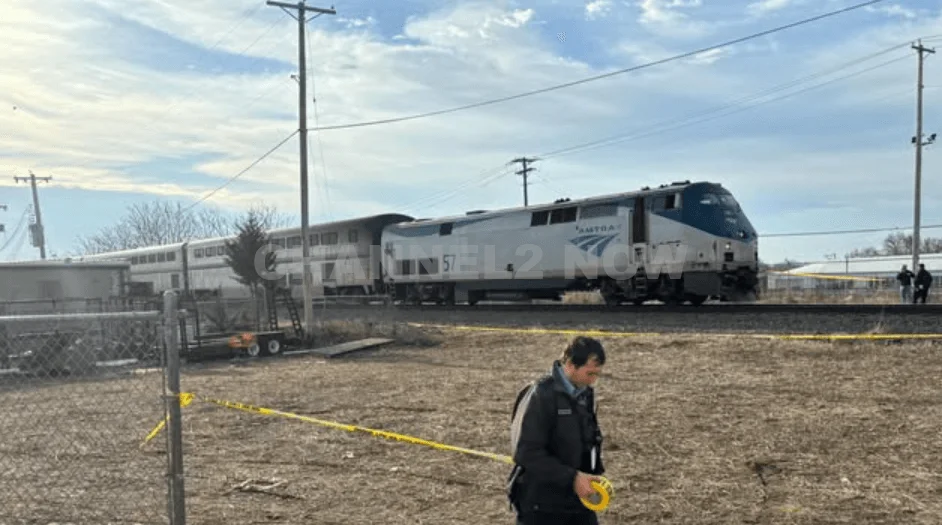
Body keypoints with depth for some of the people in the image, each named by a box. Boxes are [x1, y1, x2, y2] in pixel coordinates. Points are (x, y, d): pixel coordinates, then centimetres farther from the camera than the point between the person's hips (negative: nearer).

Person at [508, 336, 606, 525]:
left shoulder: (585, 394, 6)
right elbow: (527, 453, -23)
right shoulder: (540, 396, -19)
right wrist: (571, 478, -25)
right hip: (541, 506, -7)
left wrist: (595, 474, 4)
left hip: (577, 499, 7)